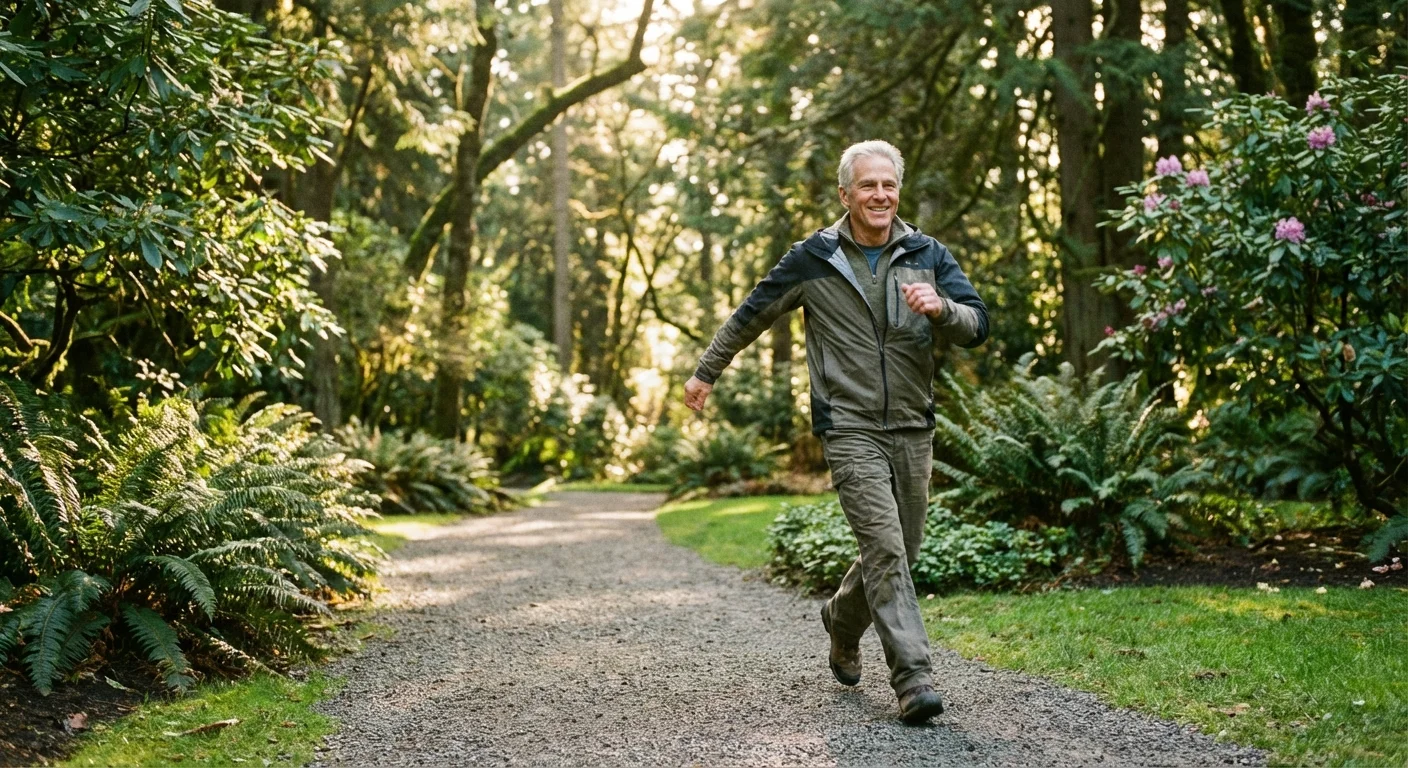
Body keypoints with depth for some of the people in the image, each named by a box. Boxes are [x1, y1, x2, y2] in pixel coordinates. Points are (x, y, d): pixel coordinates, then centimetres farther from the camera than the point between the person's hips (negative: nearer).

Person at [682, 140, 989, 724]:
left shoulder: (926, 255, 6)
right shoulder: (814, 259, 0)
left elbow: (977, 326, 0)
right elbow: (752, 314, 12)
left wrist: (941, 309, -22)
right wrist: (706, 371, 20)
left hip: (913, 429, 4)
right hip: (850, 428, -4)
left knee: (896, 552, 12)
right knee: (884, 547, -16)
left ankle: (842, 622, 40)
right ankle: (913, 677, -16)